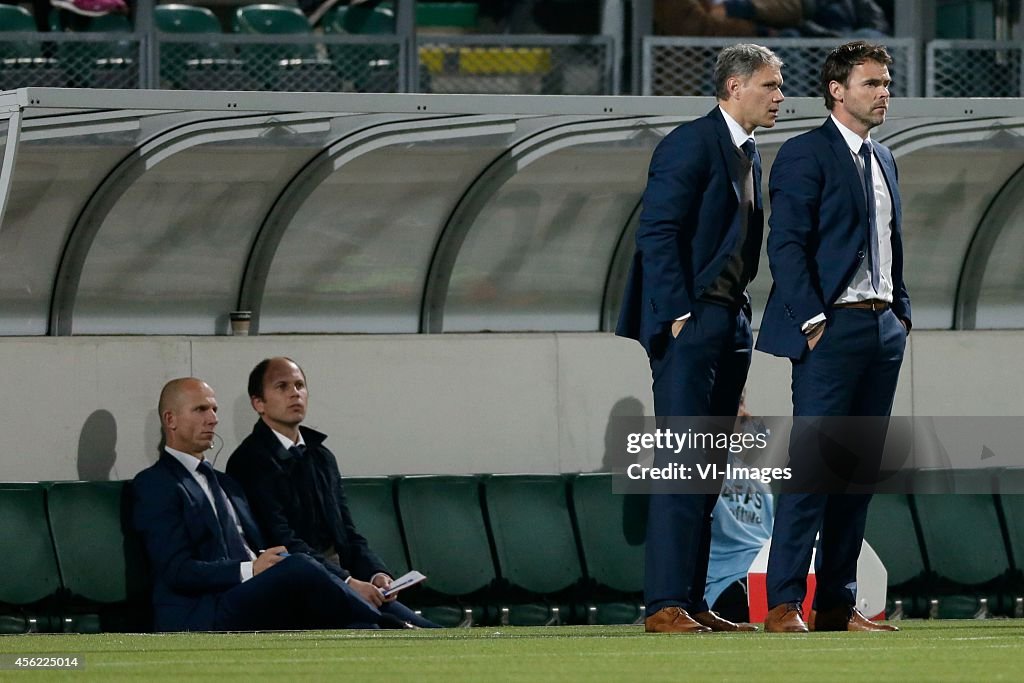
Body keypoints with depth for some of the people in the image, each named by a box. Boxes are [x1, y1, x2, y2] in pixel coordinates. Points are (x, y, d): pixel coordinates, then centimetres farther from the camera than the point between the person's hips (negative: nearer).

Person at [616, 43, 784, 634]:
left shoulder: (748, 154, 18)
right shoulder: (692, 143, -10)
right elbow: (658, 232, -15)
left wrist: (739, 328, 15)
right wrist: (680, 315, -18)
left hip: (729, 325, 9)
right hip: (688, 324, -9)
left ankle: (692, 601, 10)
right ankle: (665, 605, -14)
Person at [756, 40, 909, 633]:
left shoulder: (884, 161, 19)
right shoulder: (806, 155, -6)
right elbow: (786, 245, -11)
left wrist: (902, 314, 14)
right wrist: (812, 321, -16)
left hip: (883, 331, 8)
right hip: (832, 328, -8)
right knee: (812, 465, -11)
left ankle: (838, 602, 9)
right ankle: (783, 603, -11)